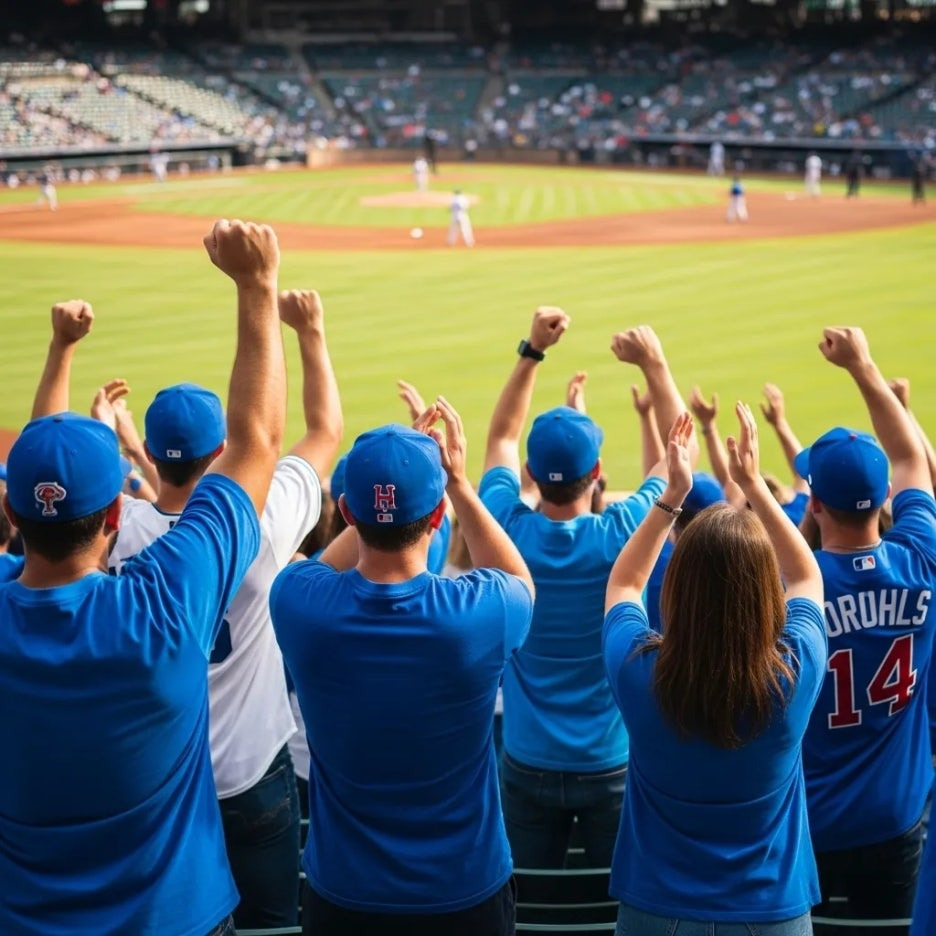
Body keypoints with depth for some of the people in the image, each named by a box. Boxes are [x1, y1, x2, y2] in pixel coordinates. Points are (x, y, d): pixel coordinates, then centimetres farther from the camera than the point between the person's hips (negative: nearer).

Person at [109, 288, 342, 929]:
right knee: (269, 920, 14)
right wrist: (312, 334, 6)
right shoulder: (257, 523, -19)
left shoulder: (117, 532, -16)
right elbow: (327, 432, -3)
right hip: (252, 775, -2)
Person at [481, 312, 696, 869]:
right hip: (612, 764, -2)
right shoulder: (621, 535, -18)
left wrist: (533, 351, 4)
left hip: (528, 764, 2)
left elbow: (502, 436, 6)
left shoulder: (508, 530, -12)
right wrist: (654, 364, 2)